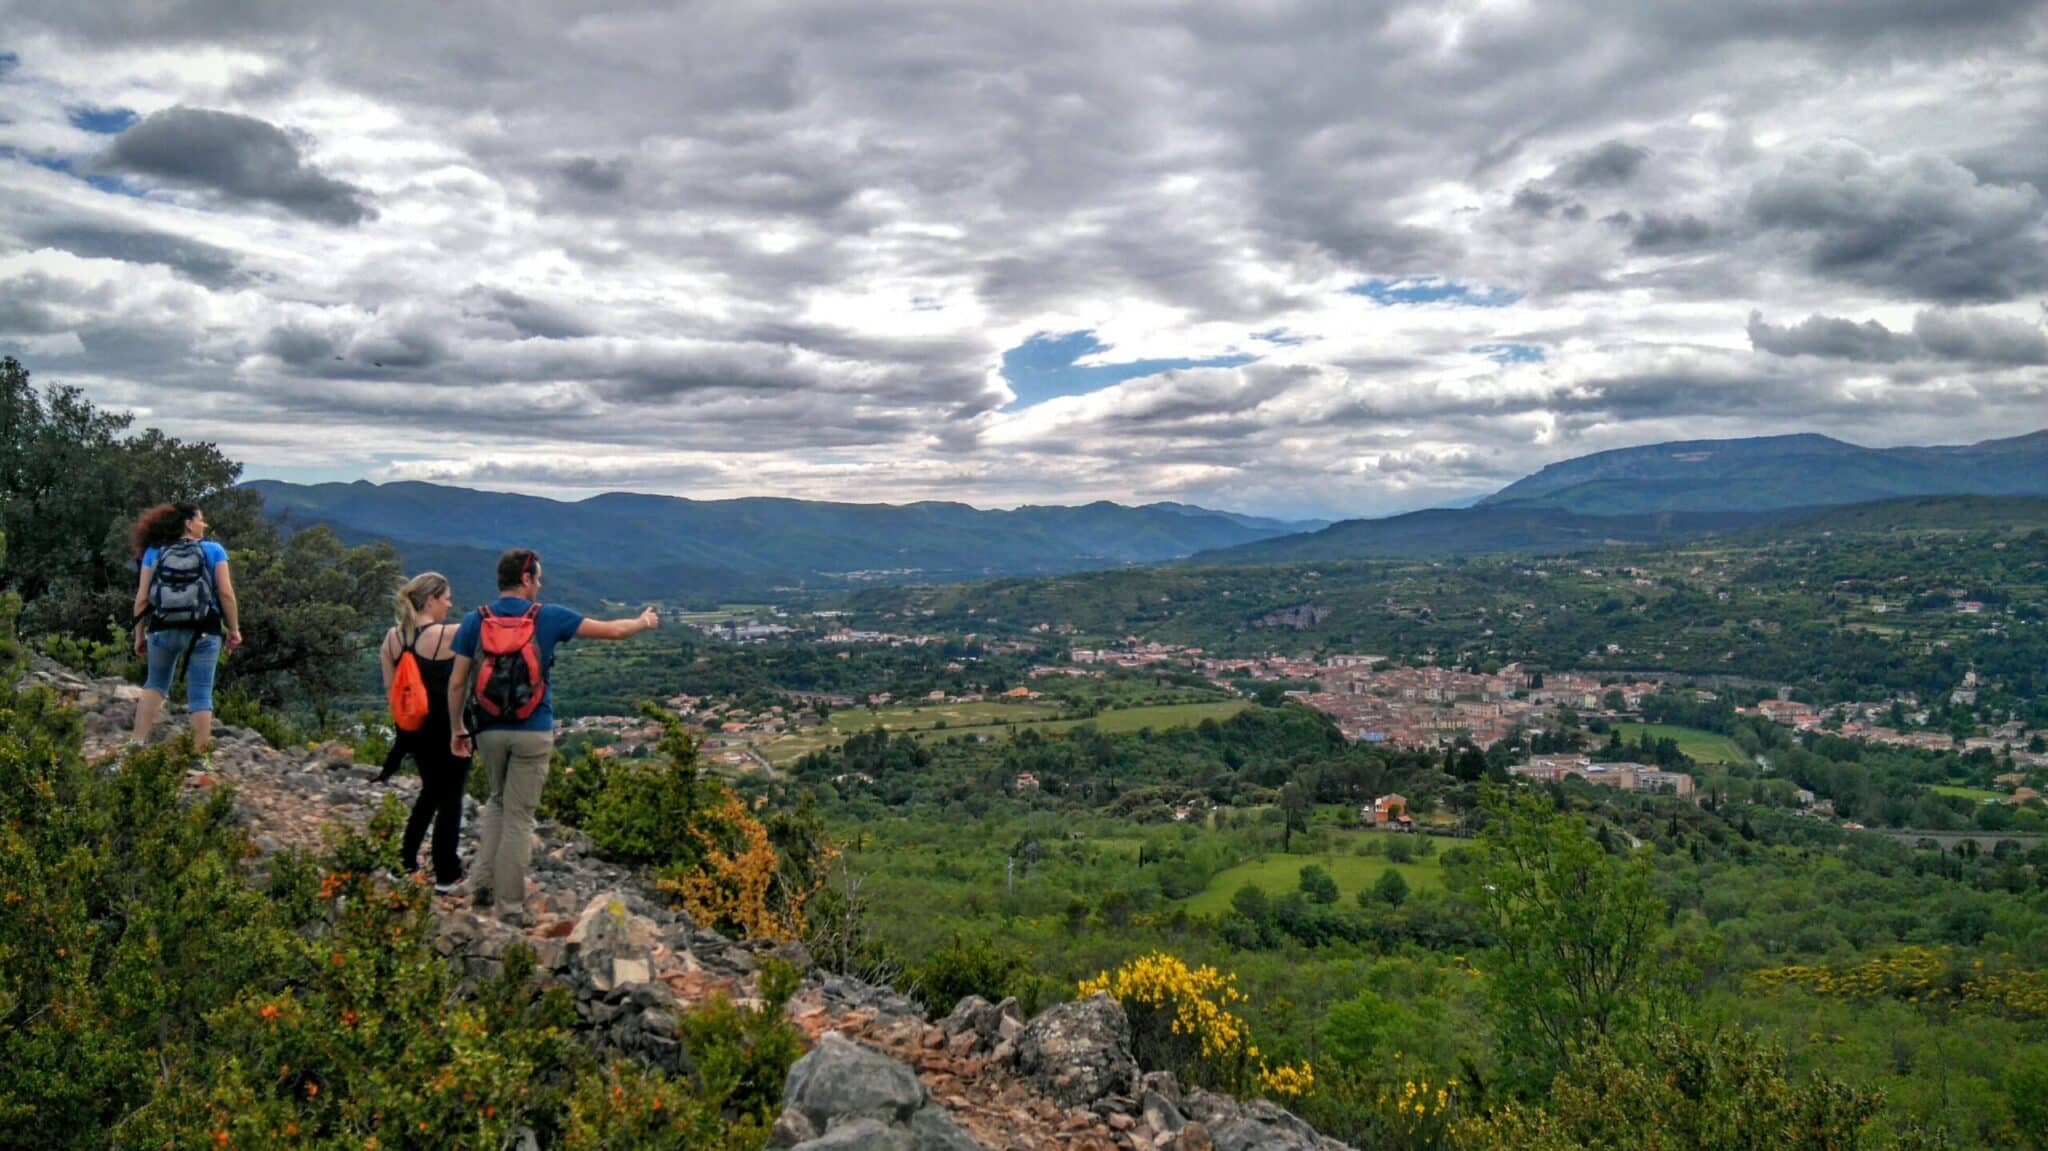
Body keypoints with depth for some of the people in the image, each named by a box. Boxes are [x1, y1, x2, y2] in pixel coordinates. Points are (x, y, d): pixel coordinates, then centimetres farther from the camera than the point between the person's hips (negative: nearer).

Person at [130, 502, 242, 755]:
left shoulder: (153, 552, 7)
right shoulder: (213, 550, 2)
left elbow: (142, 598, 3)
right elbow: (226, 593, -5)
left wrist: (139, 634, 10)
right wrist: (234, 629, 2)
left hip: (163, 630, 3)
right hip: (202, 632, -2)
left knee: (155, 685, 23)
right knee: (201, 696, 1)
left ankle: (138, 744, 10)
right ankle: (200, 757, 2)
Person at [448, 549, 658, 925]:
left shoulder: (474, 621, 0)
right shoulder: (548, 617, -5)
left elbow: (457, 683, 1)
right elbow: (611, 630, 4)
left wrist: (457, 728, 13)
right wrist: (642, 622, 24)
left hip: (490, 731, 3)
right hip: (533, 733, -3)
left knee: (498, 801, 25)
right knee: (519, 816, 4)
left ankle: (482, 884, 18)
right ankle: (509, 905, 8)